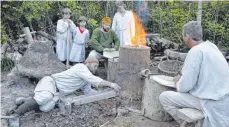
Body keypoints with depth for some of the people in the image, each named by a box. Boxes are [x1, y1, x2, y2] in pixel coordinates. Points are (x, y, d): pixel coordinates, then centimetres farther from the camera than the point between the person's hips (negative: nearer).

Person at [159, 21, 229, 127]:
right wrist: (182, 78, 20)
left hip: (211, 101, -9)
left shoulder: (196, 51, -19)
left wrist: (178, 84, 2)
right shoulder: (210, 46, 7)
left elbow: (185, 86, -20)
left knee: (164, 97, -5)